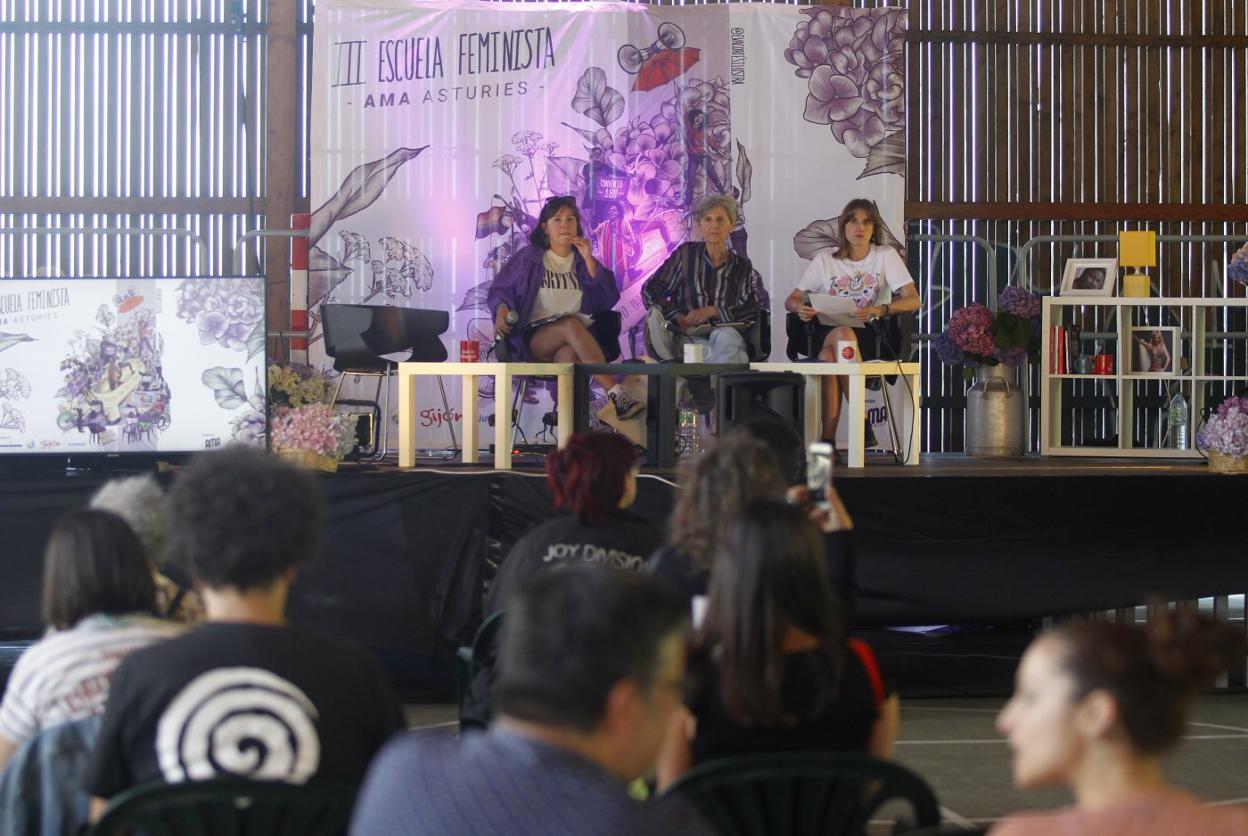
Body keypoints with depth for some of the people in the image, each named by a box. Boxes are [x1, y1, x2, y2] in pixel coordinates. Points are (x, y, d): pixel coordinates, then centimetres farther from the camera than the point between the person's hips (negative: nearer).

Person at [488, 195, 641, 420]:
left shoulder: (582, 261, 21)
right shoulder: (529, 258, 18)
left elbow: (609, 299, 8)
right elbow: (500, 289, 14)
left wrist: (588, 260, 2)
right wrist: (502, 309, -9)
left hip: (578, 340, 1)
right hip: (536, 338, -1)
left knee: (569, 355, -39)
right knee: (572, 325, -37)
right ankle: (616, 394, -50)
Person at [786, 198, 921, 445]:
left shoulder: (885, 256, 9)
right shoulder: (824, 261, 14)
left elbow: (913, 300, -3)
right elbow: (791, 300, 11)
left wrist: (879, 310, -23)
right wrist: (799, 308, -16)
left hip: (872, 338, -2)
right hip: (827, 335, 2)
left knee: (829, 356, -37)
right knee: (841, 333, -38)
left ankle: (828, 440, -32)